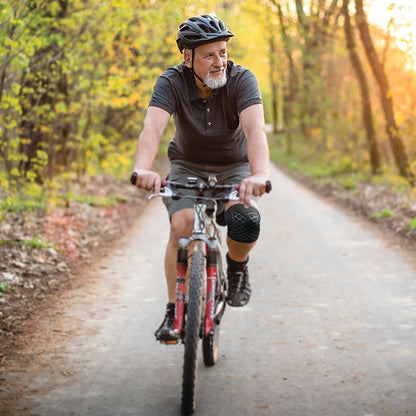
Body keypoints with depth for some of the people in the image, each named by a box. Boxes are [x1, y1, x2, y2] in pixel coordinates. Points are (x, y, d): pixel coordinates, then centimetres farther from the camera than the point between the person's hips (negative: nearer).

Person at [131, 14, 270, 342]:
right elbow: (152, 128, -37)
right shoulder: (172, 82, -21)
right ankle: (174, 311, -10)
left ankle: (237, 267, 7)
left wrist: (260, 174, -59)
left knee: (245, 223, -28)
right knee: (182, 226, -26)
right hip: (188, 166, 1)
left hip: (234, 168, 0)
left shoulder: (242, 80, -23)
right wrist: (143, 169, -59)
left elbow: (255, 129, -39)